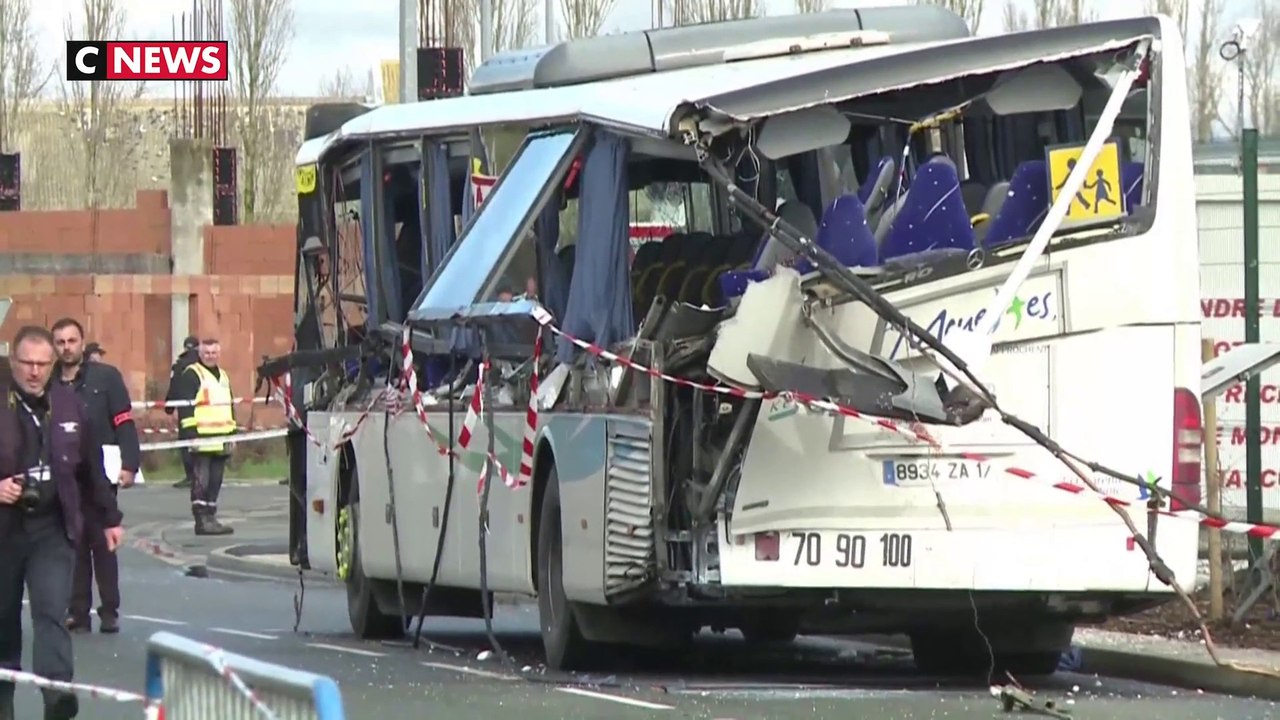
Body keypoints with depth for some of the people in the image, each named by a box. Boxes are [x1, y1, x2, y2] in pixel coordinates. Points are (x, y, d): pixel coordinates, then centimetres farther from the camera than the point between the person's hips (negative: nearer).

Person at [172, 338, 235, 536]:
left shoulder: (223, 376, 21)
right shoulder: (191, 375, -5)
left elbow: (229, 407, 26)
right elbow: (185, 406, -12)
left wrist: (232, 432, 21)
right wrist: (190, 432, -18)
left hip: (220, 438, 8)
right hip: (201, 438, -8)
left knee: (215, 481, 9)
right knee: (201, 480, -9)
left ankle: (210, 517, 14)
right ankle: (201, 519, -8)